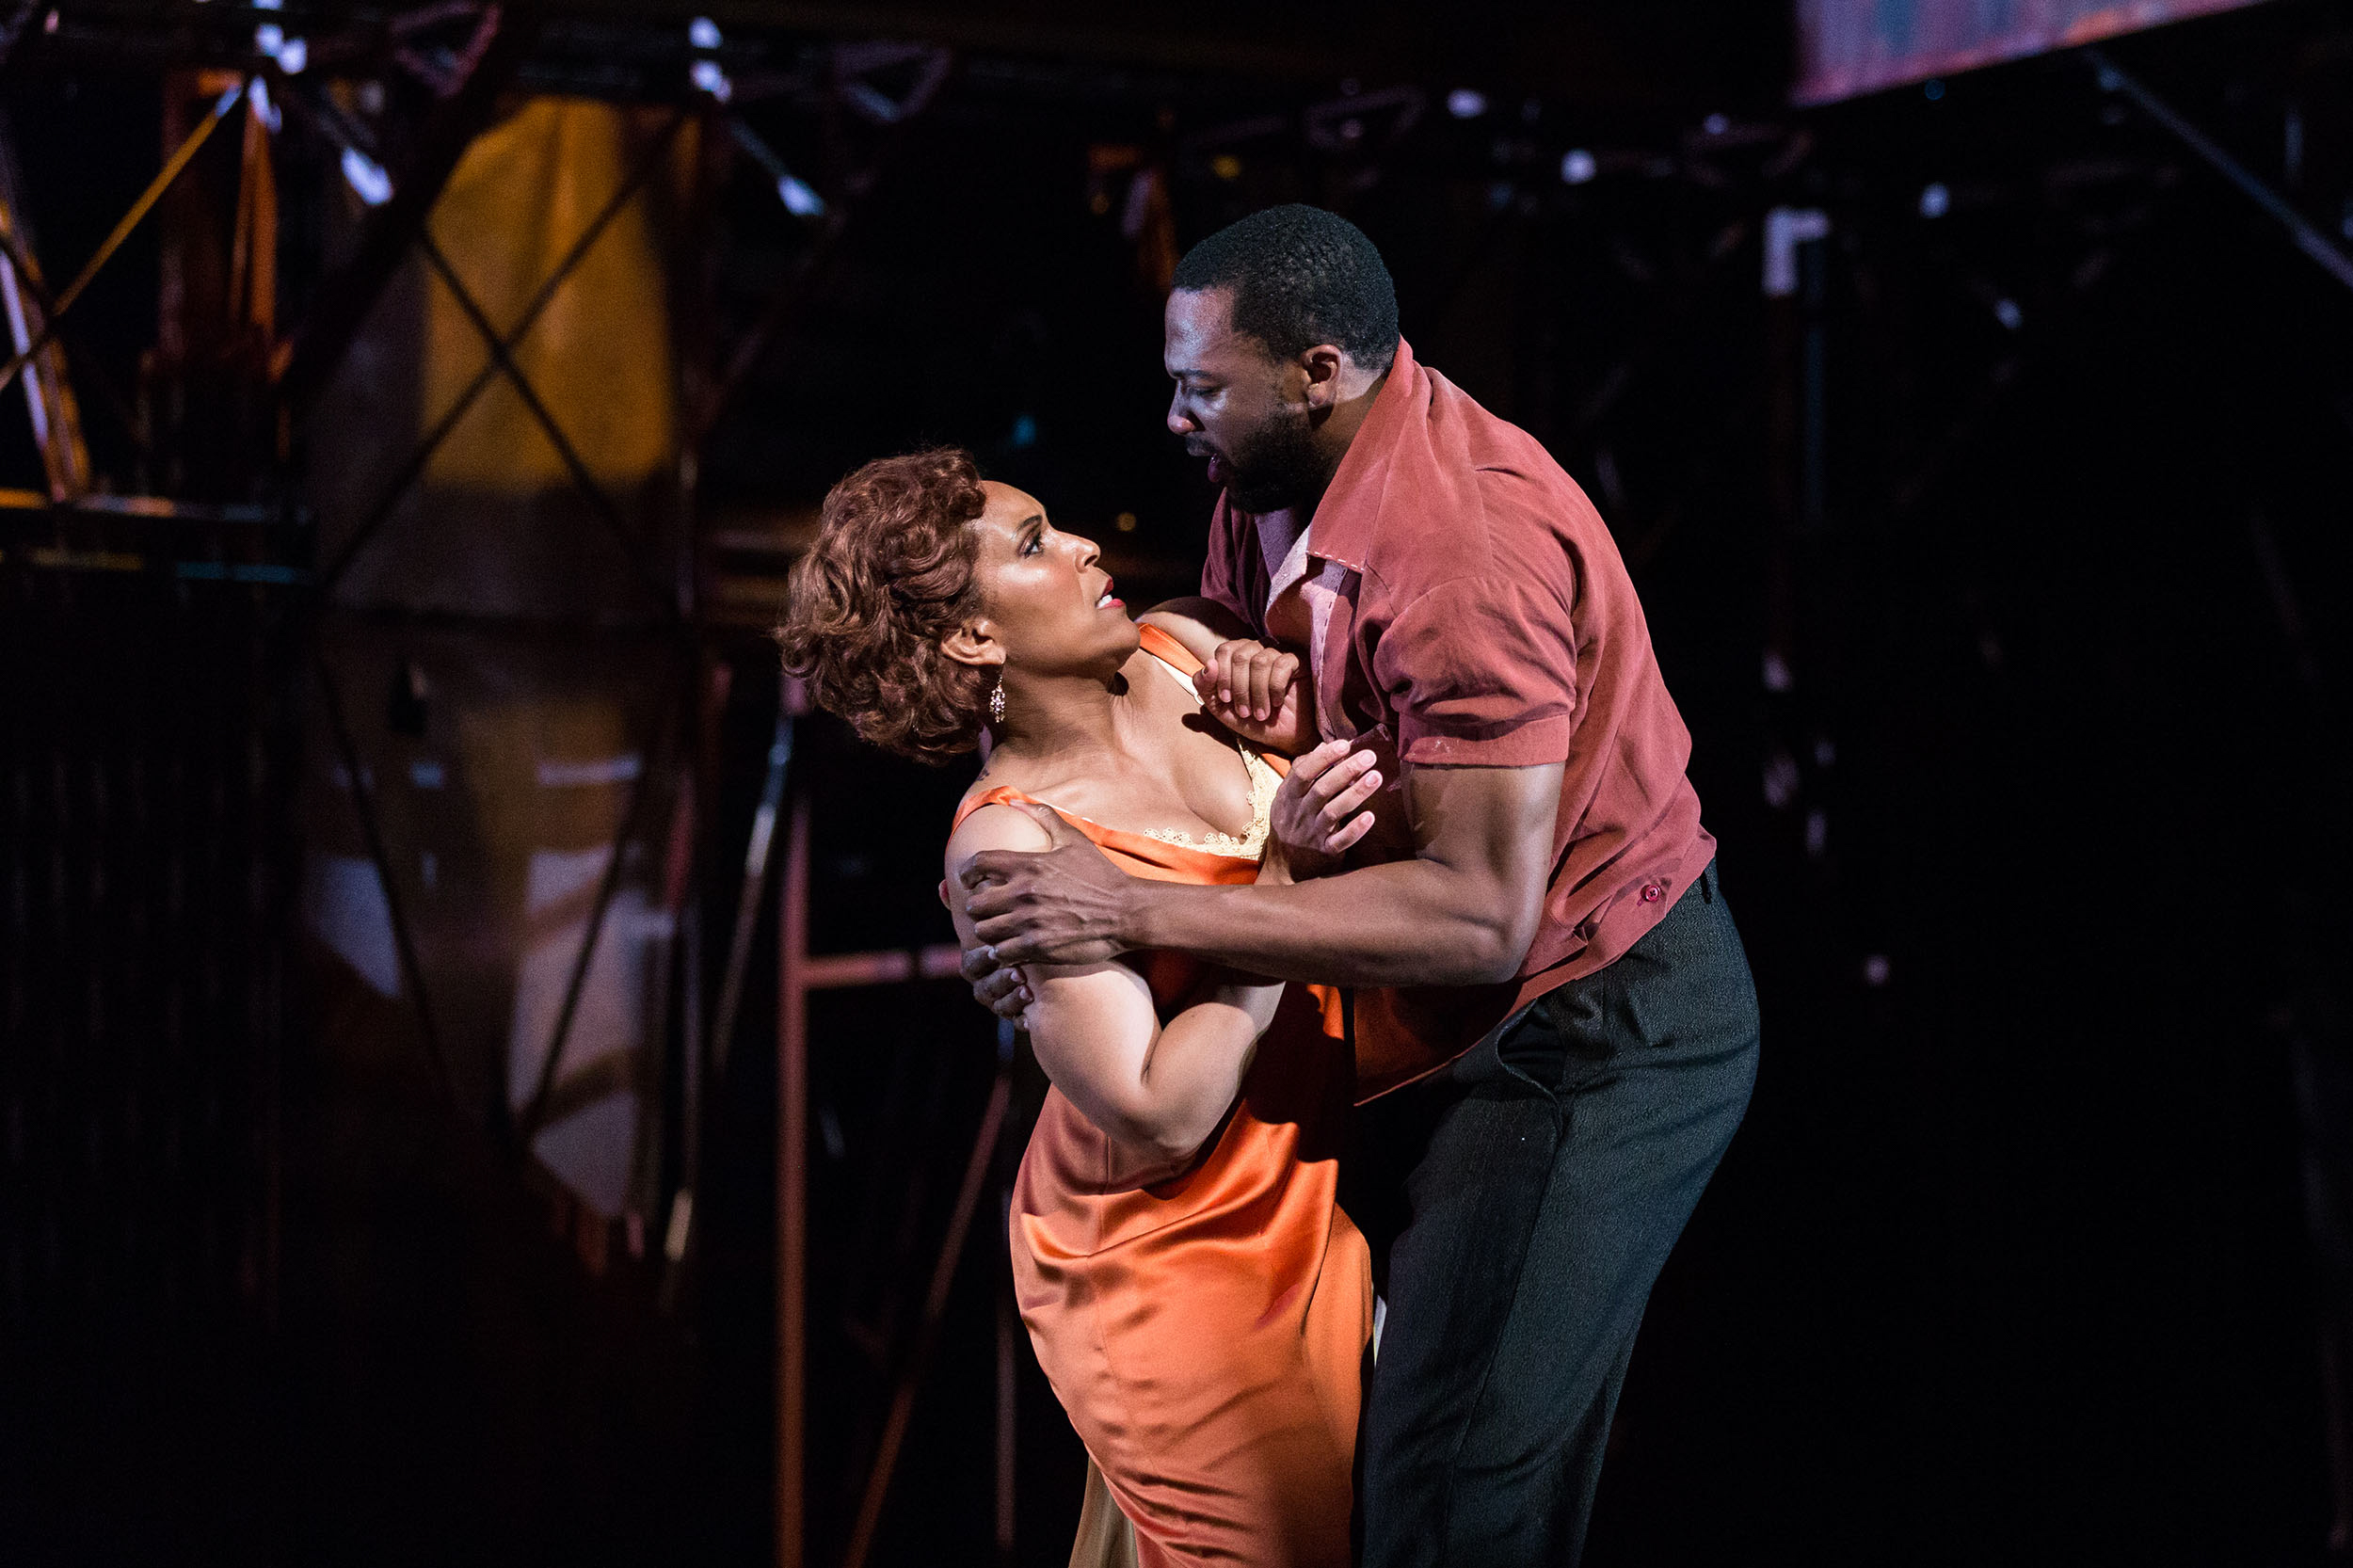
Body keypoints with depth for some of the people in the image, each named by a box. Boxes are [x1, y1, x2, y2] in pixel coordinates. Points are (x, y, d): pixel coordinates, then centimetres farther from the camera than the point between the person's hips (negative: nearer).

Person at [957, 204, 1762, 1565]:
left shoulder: (1470, 544, -27)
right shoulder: (1278, 478, 3)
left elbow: (1479, 914, -30)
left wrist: (1134, 913, -29)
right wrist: (1237, 662, -9)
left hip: (1594, 1031, -9)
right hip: (1446, 1031, 9)